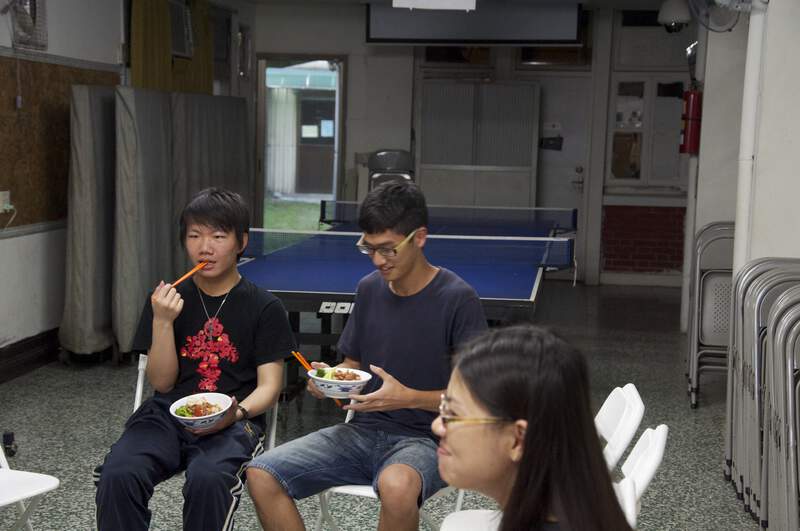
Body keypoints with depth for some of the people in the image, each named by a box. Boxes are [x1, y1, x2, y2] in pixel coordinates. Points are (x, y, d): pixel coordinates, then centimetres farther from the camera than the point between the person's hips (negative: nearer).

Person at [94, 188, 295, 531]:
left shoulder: (264, 308, 5)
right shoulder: (167, 300, 11)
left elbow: (269, 386, 1)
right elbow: (162, 382, 6)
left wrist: (237, 412, -21)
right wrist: (163, 322, -10)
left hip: (233, 422, -2)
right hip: (168, 413, 2)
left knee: (207, 479, -36)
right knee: (116, 475, -28)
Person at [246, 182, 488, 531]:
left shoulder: (457, 299, -12)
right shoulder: (369, 289, 6)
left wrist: (409, 397, -23)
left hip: (424, 439, -6)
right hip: (362, 431, 6)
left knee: (396, 486, -41)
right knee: (261, 475, -14)